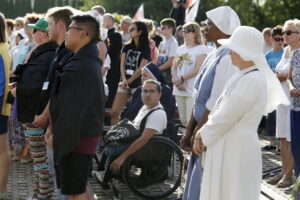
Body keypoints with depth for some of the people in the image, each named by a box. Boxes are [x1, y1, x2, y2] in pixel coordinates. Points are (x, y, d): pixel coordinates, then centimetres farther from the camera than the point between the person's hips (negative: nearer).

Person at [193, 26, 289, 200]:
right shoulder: (244, 76, 13)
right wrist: (203, 134, 5)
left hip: (237, 148, -9)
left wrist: (202, 136, -6)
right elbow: (221, 112, 15)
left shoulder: (252, 80, -19)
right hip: (227, 147, 9)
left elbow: (225, 117, -19)